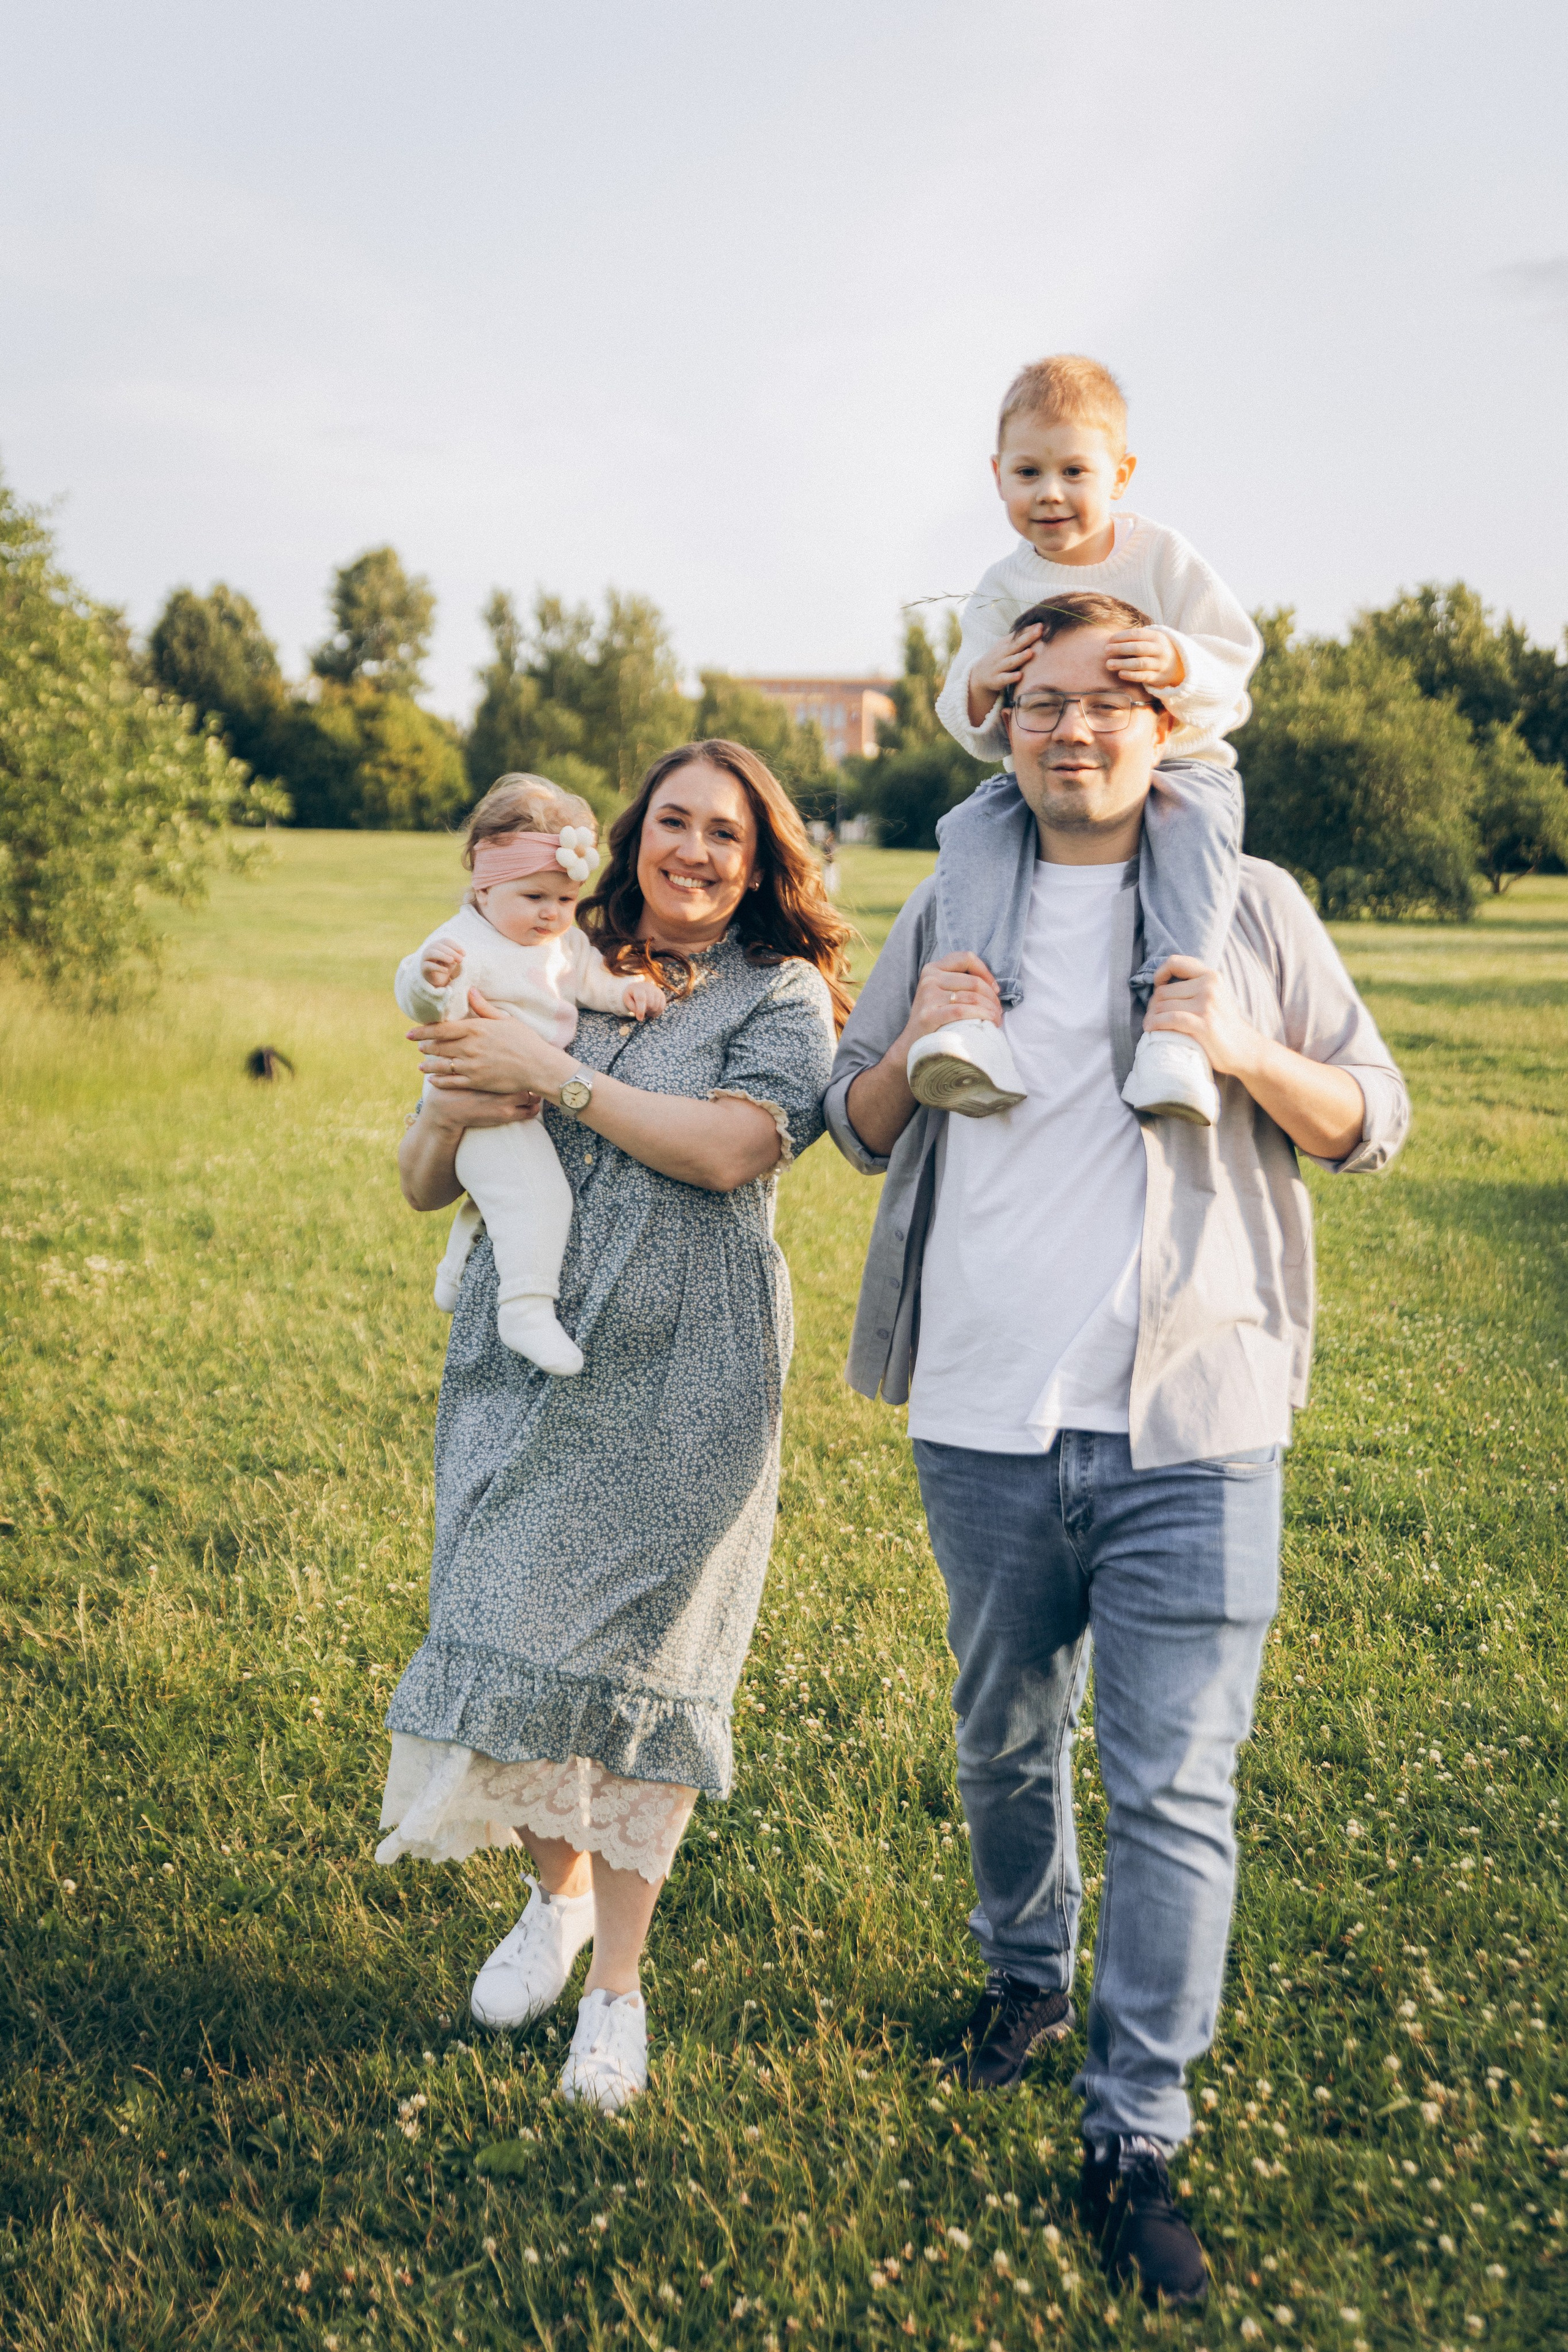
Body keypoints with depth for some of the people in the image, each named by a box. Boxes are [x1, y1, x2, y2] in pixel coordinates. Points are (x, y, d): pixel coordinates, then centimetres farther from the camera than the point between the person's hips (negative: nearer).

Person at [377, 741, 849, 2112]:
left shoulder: (783, 996, 2)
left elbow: (732, 1147, -17)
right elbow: (422, 1187, 13)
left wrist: (552, 1074, -15)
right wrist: (457, 1111, -10)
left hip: (682, 1379, -3)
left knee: (643, 1650, 1)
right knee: (511, 1622, 5)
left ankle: (619, 1983, 15)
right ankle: (560, 1894, 32)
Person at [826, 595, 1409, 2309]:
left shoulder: (1251, 909, 5)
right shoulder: (949, 909, 10)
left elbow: (1373, 1124, 7)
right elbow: (856, 1127, 15)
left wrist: (1245, 1055, -13)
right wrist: (916, 1044, -7)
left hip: (1190, 1428, -2)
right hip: (984, 1419, 3)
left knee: (1176, 1790, -2)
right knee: (1005, 1741, 19)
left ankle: (1134, 2138, 9)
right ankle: (1026, 1971, 44)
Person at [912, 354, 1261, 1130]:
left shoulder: (1161, 557, -2)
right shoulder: (1001, 591, 4)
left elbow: (1236, 657, -7)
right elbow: (974, 732, 1)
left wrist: (1177, 661, -30)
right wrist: (980, 686, -24)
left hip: (1175, 760, -2)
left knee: (1198, 825, -35)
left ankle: (1173, 1022, -46)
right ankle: (977, 1009, -34)